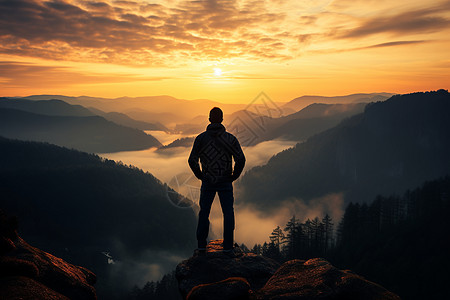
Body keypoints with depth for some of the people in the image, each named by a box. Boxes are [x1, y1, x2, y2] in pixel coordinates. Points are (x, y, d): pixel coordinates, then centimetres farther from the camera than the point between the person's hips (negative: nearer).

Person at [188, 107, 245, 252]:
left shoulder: (201, 138, -6)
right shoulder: (230, 138, -8)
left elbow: (192, 160, -6)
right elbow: (241, 159, -14)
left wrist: (200, 175, 8)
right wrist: (234, 175, 0)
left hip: (207, 182, 1)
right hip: (225, 183, -1)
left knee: (204, 212, 15)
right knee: (228, 213, 10)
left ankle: (201, 245, 20)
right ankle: (228, 246, 13)